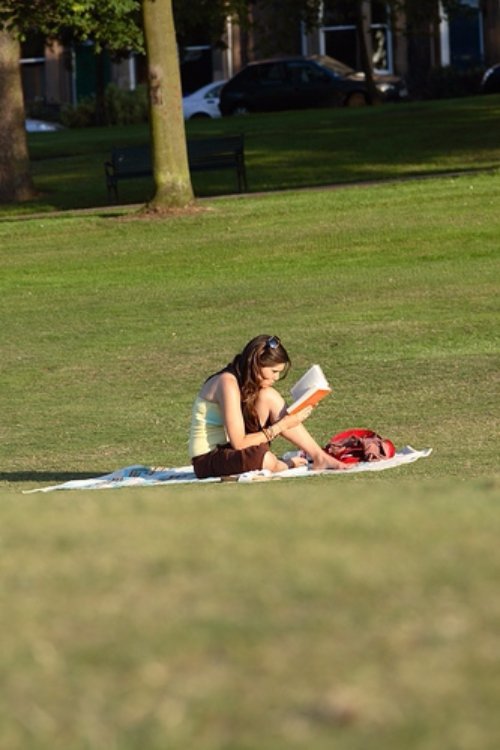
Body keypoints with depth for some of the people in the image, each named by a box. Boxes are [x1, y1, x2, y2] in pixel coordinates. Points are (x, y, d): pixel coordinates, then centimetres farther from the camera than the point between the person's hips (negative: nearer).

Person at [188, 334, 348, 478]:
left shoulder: (246, 383, 5)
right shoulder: (228, 384, -23)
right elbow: (239, 443, -26)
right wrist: (282, 425, -20)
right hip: (208, 459, -9)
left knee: (269, 396, -8)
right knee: (266, 460, -38)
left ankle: (320, 458, -8)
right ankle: (286, 464, -1)